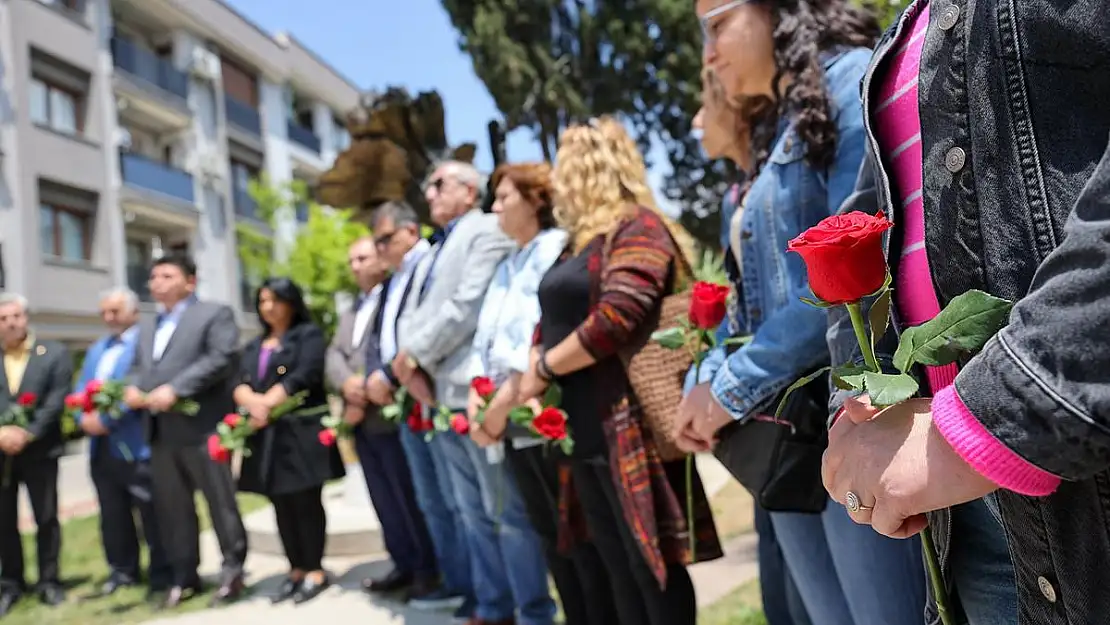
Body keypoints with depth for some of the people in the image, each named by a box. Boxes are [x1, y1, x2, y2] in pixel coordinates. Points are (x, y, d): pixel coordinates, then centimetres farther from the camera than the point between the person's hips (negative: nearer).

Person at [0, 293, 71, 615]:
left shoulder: (55, 353, 2)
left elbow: (57, 401, -6)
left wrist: (27, 433, -15)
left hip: (39, 449, -2)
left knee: (46, 517, 5)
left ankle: (48, 581, 16)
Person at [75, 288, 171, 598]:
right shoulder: (96, 349, 21)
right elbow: (80, 390, 14)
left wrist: (106, 419, -19)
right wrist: (84, 418, -6)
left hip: (135, 444, -8)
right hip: (101, 446, 8)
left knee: (151, 513, 0)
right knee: (112, 514, 15)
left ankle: (162, 575, 9)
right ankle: (122, 570, 28)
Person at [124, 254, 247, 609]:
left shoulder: (214, 314, 0)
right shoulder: (147, 327, 25)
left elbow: (223, 358, -14)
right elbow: (137, 367, 24)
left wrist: (175, 389, -19)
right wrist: (132, 388, 0)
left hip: (201, 428, -7)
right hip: (160, 432, 7)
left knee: (220, 501, -2)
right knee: (171, 509, 10)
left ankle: (232, 570, 8)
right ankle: (184, 577, 20)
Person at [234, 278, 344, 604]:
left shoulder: (309, 334, 2)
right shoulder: (253, 347, 20)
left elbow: (303, 376, -13)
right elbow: (240, 385, 7)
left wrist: (268, 403, -13)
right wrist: (253, 402, -15)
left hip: (302, 431, -6)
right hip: (266, 436, 6)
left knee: (306, 502, -4)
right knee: (282, 506, 7)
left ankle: (315, 571, 3)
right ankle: (296, 571, 14)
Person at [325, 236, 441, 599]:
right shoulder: (351, 312, 23)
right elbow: (335, 355, 13)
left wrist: (370, 391, -18)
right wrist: (347, 383, -8)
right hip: (361, 419, 8)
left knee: (409, 498, -1)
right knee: (383, 500, 12)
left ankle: (428, 569, 11)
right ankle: (404, 565, 21)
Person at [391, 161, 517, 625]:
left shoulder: (487, 232, -3)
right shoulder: (434, 251, 25)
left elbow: (468, 305, -15)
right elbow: (411, 312, 16)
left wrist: (413, 355, -9)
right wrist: (409, 364, -3)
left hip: (474, 390, -8)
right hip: (439, 393, 9)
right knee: (473, 511, 13)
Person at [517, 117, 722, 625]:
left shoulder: (637, 226, -8)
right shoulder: (582, 240, 19)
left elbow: (616, 319, -22)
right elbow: (553, 324, 19)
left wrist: (543, 368, -10)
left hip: (628, 429, -8)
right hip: (584, 432, 8)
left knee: (653, 569, 1)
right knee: (620, 569, 14)